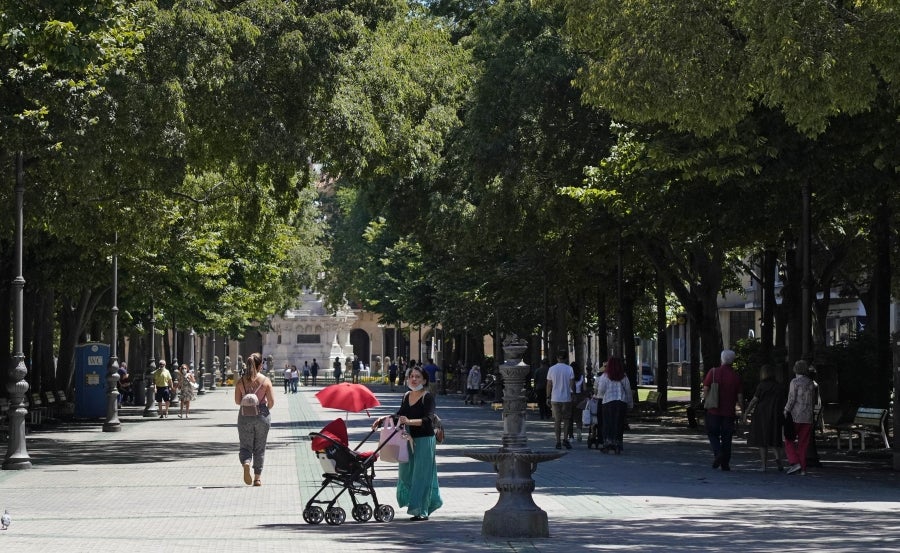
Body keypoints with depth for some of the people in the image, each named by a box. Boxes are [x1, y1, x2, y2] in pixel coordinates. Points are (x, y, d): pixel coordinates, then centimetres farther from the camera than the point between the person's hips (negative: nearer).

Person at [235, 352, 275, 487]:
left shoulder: (241, 381, -3)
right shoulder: (265, 380, -7)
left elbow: (237, 401, -1)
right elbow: (271, 402, -7)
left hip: (245, 416, 1)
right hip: (262, 415, 0)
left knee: (245, 446, 7)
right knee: (259, 448, 11)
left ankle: (246, 463, -24)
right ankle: (257, 478, 14)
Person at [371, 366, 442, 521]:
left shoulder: (428, 397, -11)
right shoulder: (406, 397, 9)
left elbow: (428, 419, -23)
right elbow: (399, 415, 21)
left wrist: (410, 421, -36)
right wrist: (383, 418, 8)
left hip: (424, 440, -7)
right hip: (409, 439, 7)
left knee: (421, 474, -5)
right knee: (407, 472, 12)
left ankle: (421, 511, 1)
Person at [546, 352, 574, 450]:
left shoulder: (552, 369, 0)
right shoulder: (569, 369, -4)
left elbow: (549, 385, 3)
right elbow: (572, 384, -6)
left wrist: (548, 398, 10)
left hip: (555, 399, 1)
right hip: (567, 398, -1)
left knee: (557, 420, 4)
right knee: (566, 420, 11)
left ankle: (558, 442, 3)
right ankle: (565, 439, 1)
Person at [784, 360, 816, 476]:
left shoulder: (795, 382, -8)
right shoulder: (811, 383, 9)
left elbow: (791, 399, -12)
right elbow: (813, 401, 13)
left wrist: (786, 412, -5)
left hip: (796, 415, -5)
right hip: (808, 417, 5)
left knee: (789, 440, 5)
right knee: (803, 443, 8)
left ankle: (795, 463, -11)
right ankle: (803, 468, 5)